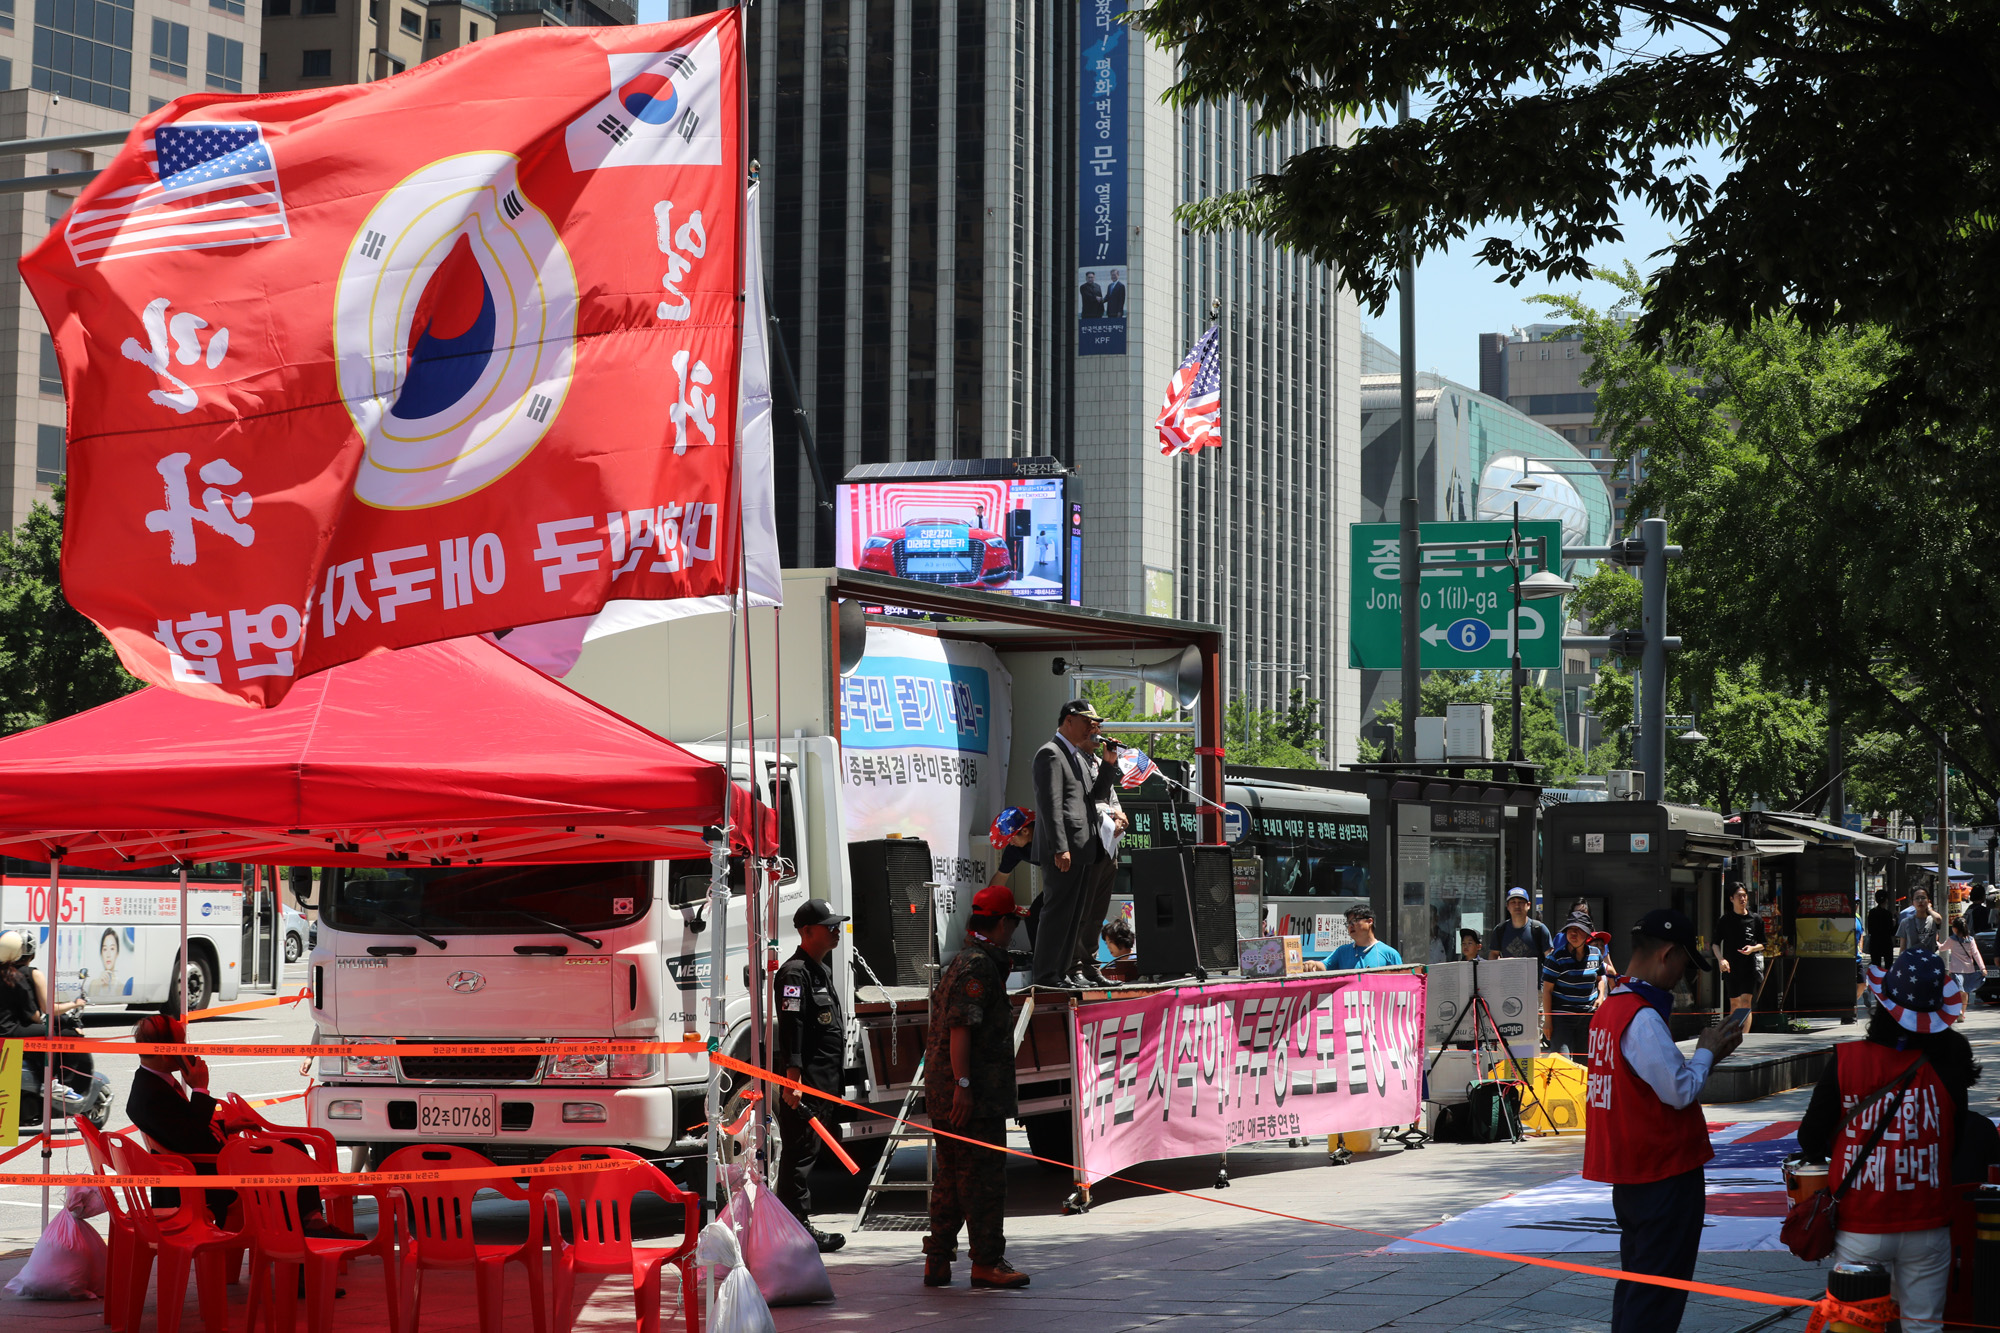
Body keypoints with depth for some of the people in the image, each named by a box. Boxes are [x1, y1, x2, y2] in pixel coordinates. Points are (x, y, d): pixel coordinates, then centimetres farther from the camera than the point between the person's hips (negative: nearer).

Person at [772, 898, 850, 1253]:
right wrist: (793, 1079, -27)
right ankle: (797, 1228, -7)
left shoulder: (821, 971, 20)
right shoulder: (795, 973, -13)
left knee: (806, 1153, 14)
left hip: (821, 1085, 10)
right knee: (801, 1153, -8)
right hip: (804, 1084, -10)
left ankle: (800, 1226, 19)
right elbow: (790, 1029, -21)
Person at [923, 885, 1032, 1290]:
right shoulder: (979, 966, -14)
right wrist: (964, 1085, -24)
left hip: (943, 1090, 10)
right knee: (984, 1176, -6)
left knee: (952, 1177, 13)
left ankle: (937, 1262, 14)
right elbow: (960, 1029, -21)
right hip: (975, 1095, -10)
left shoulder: (958, 963, 19)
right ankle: (986, 1261, -2)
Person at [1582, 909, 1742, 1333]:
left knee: (1636, 1283, 17)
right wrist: (1707, 1051, -3)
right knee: (1659, 1297, -4)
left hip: (1629, 1173, 10)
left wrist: (1707, 1052, 11)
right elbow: (1681, 1091, -20)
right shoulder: (1644, 1018, -21)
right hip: (1665, 1171, -10)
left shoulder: (1610, 1007, 10)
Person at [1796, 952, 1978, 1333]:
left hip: (1860, 1230, -1)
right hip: (1927, 1228, 1)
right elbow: (1959, 1143, 2)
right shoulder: (1946, 1067, -10)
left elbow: (1810, 1142, -3)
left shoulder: (1846, 1061, -11)